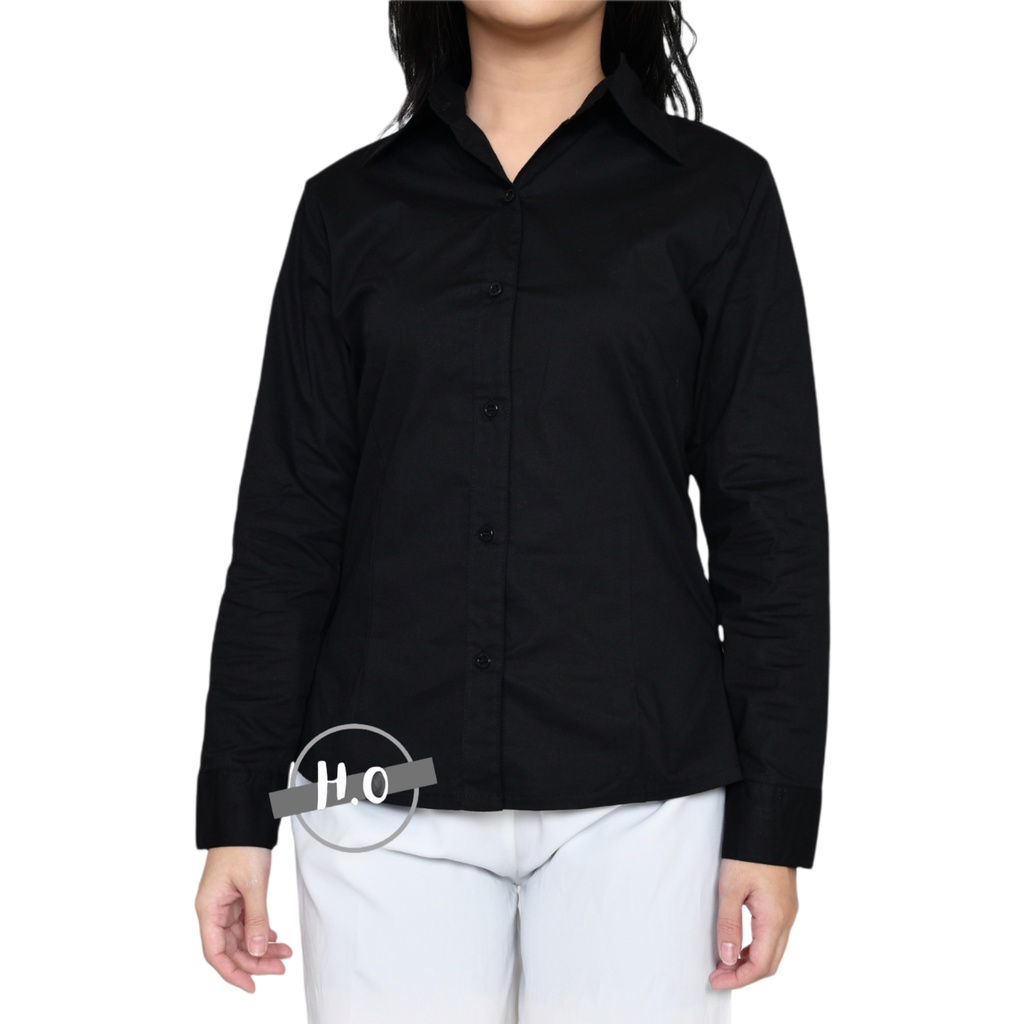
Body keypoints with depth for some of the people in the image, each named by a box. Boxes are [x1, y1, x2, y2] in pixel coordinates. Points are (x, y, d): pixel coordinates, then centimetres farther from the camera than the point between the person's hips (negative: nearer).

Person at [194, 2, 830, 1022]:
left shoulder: (717, 191, 3)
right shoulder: (351, 205, 8)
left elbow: (771, 521, 1)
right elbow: (287, 520, 6)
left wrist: (774, 821, -3)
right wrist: (237, 809, 3)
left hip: (637, 794, -1)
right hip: (385, 792, 2)